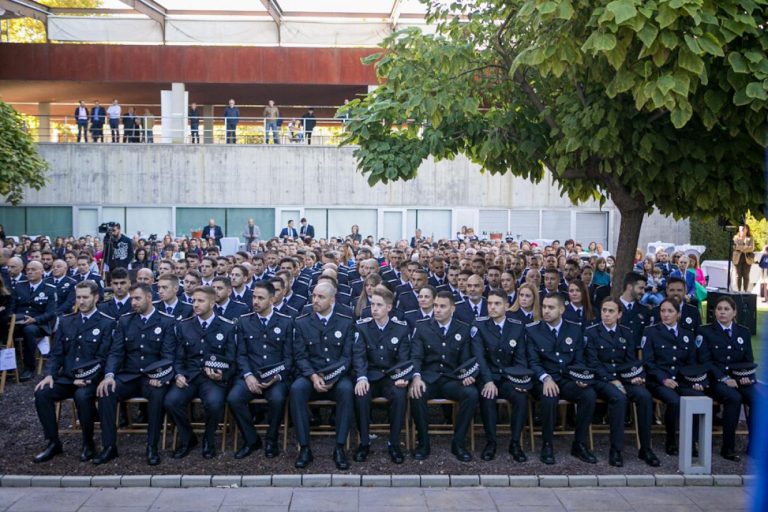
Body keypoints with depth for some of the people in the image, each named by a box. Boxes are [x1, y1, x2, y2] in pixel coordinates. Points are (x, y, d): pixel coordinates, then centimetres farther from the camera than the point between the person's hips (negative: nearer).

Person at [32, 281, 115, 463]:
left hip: (91, 379, -5)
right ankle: (53, 442, -6)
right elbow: (56, 353, 12)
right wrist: (49, 374, -6)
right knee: (41, 393, -21)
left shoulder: (107, 323, -2)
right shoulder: (66, 321, 14)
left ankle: (88, 443, -12)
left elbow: (103, 358, -8)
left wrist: (86, 378, -19)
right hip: (67, 377, 5)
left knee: (82, 395, -35)